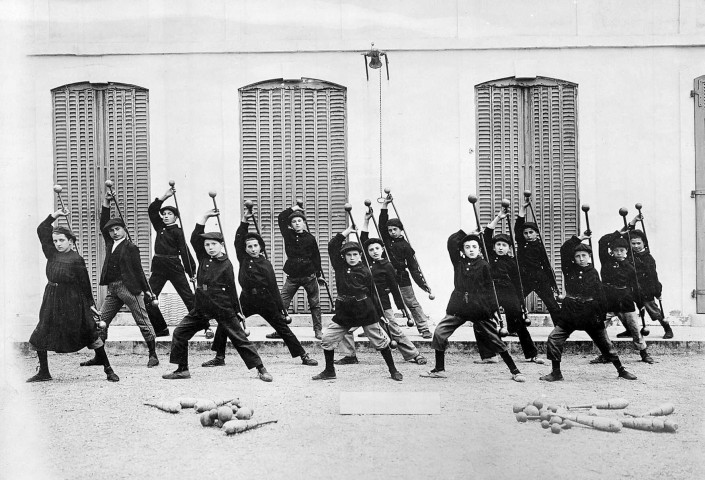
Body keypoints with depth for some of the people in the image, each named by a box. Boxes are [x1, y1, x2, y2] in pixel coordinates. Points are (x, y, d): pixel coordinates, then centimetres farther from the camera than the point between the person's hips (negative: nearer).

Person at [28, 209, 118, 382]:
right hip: (52, 299, 6)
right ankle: (43, 372, 19)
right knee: (40, 336, 6)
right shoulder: (52, 253, 5)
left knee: (90, 334, -2)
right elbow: (41, 230, 6)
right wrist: (54, 216, -3)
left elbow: (85, 283, -6)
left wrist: (90, 303, -4)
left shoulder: (76, 260, -10)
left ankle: (108, 369, 5)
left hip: (72, 302, -6)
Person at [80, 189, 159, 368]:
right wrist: (106, 205, 3)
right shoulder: (110, 243, 14)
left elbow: (138, 269, -5)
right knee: (102, 322, 6)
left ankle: (153, 355, -1)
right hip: (112, 289, 7)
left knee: (142, 320, -4)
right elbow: (103, 225, 10)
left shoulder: (131, 247, -4)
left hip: (129, 288, -7)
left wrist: (146, 290, -4)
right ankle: (99, 357, 13)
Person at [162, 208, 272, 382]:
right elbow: (195, 238, 1)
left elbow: (231, 289, -5)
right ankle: (182, 369, 14)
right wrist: (205, 217, -5)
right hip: (201, 307, 6)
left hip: (223, 309, -6)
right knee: (179, 333, 3)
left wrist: (237, 312, -4)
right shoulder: (203, 258, 6)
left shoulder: (226, 265, -8)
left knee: (239, 338, -2)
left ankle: (261, 369, 3)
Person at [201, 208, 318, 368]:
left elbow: (274, 287, -2)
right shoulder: (243, 259, 3)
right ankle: (219, 357, 7)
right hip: (247, 301, 2)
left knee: (283, 328, 1)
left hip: (266, 302, -2)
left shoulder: (266, 264, -2)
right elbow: (238, 240, -8)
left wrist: (281, 308, -4)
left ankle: (304, 356, 7)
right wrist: (244, 222, -19)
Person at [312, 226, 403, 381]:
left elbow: (372, 293, 2)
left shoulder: (365, 272, -3)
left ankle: (393, 370, 18)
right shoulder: (340, 267, 3)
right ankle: (329, 371, 15)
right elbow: (332, 246, -3)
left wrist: (378, 314, 3)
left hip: (365, 312, -2)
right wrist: (345, 232, -5)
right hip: (343, 312, 2)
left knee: (380, 341, 4)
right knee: (327, 339, -2)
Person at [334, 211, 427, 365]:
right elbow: (363, 240, 9)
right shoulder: (368, 262, 6)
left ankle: (414, 355, 11)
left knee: (395, 331, -1)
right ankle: (349, 356, 8)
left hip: (383, 305, -5)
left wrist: (402, 307, -5)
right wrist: (366, 220, 5)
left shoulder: (387, 266, -7)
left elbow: (394, 288, -4)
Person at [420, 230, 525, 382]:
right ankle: (439, 370, 5)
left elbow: (489, 290, -1)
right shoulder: (458, 262, 6)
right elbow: (451, 242, -2)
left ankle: (515, 371, 11)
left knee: (495, 341, 1)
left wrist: (492, 310, -7)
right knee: (439, 333, -7)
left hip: (479, 310, -3)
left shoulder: (484, 266, -2)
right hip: (458, 309, 3)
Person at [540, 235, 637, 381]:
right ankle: (556, 372, 2)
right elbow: (564, 250, -11)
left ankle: (621, 370, 21)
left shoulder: (593, 273, 3)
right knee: (553, 339, -9)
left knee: (605, 343, 6)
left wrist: (603, 315, -1)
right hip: (569, 314, 0)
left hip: (591, 315, 0)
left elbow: (601, 295, 4)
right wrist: (577, 239, -17)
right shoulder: (569, 269, 3)